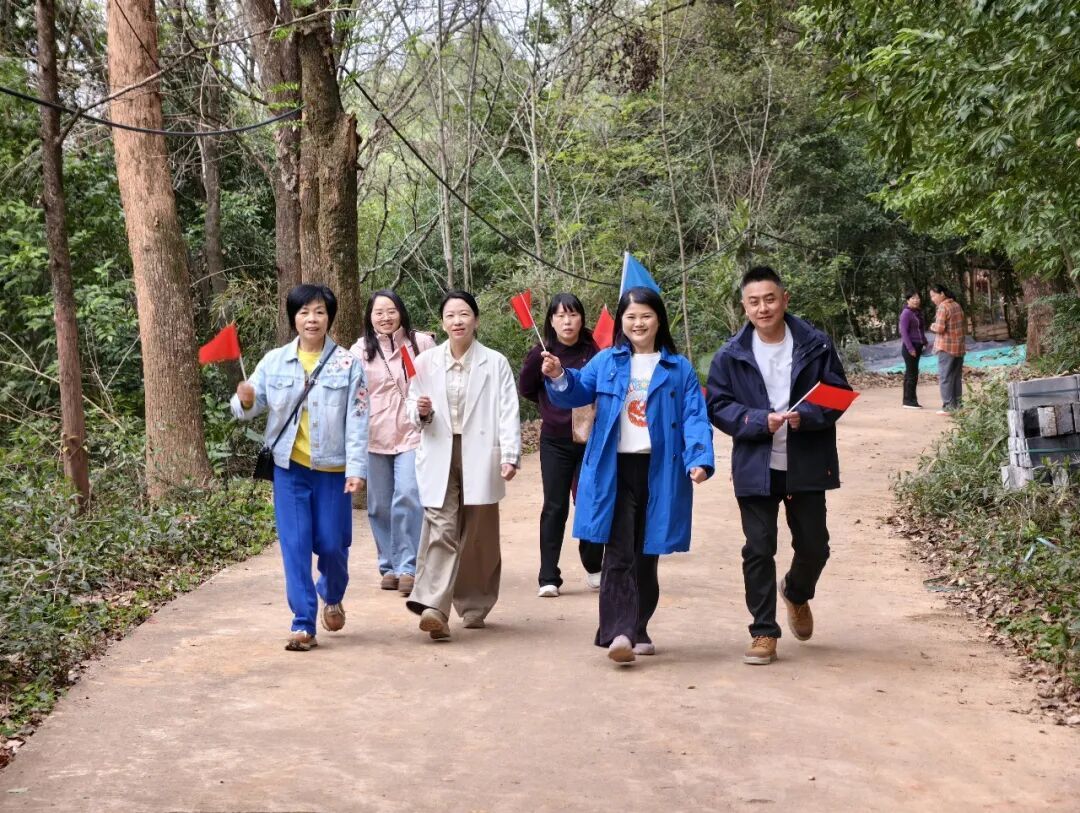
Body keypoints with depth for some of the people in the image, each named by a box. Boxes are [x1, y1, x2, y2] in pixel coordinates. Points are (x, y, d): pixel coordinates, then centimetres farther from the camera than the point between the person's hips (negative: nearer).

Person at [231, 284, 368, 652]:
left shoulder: (347, 364, -4)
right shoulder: (274, 361, 1)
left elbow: (357, 422, -6)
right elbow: (252, 406, 1)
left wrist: (356, 468, -13)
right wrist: (246, 400, -24)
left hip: (332, 468, -1)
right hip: (289, 467, 1)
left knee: (332, 544, 6)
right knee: (295, 546, -1)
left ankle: (332, 597, 37)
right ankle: (303, 623, 5)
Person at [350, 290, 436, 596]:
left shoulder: (421, 343, 1)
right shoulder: (360, 350, 4)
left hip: (412, 433, -2)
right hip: (374, 436, 2)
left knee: (408, 498, -15)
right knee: (380, 505, 8)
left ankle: (408, 567, -11)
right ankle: (389, 566, 21)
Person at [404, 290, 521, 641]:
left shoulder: (495, 363, 1)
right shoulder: (426, 362, 7)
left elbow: (508, 412, -3)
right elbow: (413, 410, 15)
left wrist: (511, 455, -14)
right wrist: (421, 412, -9)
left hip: (480, 458, 0)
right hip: (439, 458, 0)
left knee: (478, 537, 8)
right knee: (441, 531, -13)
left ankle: (474, 608, 23)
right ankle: (433, 607, -21)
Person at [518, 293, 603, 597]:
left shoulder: (593, 352, -4)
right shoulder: (542, 353, -1)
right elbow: (525, 390, -1)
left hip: (589, 441, 0)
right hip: (555, 442, 1)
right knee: (554, 507, 1)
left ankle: (594, 568, 25)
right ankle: (548, 578, 4)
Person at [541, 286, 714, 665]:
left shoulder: (679, 368, 6)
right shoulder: (607, 362, 7)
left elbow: (694, 418, -2)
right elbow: (578, 391, -2)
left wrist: (699, 460, -17)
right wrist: (559, 377, -25)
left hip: (659, 471, 1)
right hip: (615, 470, -1)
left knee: (646, 555, 11)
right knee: (619, 554, -9)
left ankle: (637, 630, 22)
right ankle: (618, 632, -15)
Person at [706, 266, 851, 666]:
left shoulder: (816, 345, -4)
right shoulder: (732, 354, -3)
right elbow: (718, 406, -2)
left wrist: (807, 416, -21)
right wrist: (760, 421, -18)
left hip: (807, 465, 1)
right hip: (756, 466, 0)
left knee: (814, 546, 11)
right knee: (758, 550, 2)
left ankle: (796, 594, 44)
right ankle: (764, 632, 13)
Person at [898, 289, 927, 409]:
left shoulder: (918, 313, 14)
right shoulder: (906, 313, -13)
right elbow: (904, 331, -18)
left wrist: (924, 342, 16)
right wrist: (910, 348, -21)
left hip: (917, 346, 9)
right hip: (910, 347, -9)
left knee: (911, 374, 11)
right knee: (912, 374, -8)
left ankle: (909, 400, 15)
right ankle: (909, 401, -5)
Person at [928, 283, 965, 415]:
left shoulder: (943, 307, -15)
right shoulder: (957, 305, 12)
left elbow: (939, 328, -21)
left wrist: (932, 326, -1)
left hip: (946, 347, -8)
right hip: (959, 346, 8)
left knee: (945, 377, -2)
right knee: (957, 377, 14)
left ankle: (948, 406, -4)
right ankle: (958, 404, 17)